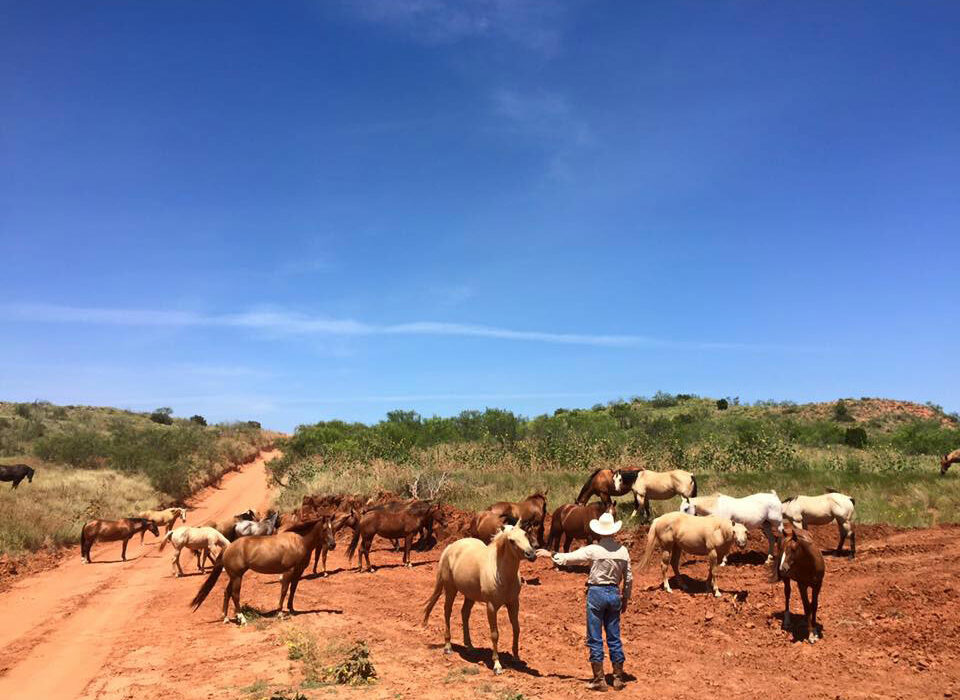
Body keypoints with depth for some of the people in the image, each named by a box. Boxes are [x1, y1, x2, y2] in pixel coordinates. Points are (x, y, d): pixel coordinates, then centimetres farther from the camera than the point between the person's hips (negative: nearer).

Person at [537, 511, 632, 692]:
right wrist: (625, 598, 18)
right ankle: (618, 679, 20)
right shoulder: (623, 551, -2)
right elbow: (629, 578, 5)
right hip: (614, 594, 4)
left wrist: (550, 554, 7)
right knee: (614, 638, 14)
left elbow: (567, 558, -8)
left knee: (595, 639, 5)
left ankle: (599, 680, 10)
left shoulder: (593, 550, -14)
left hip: (596, 592, -4)